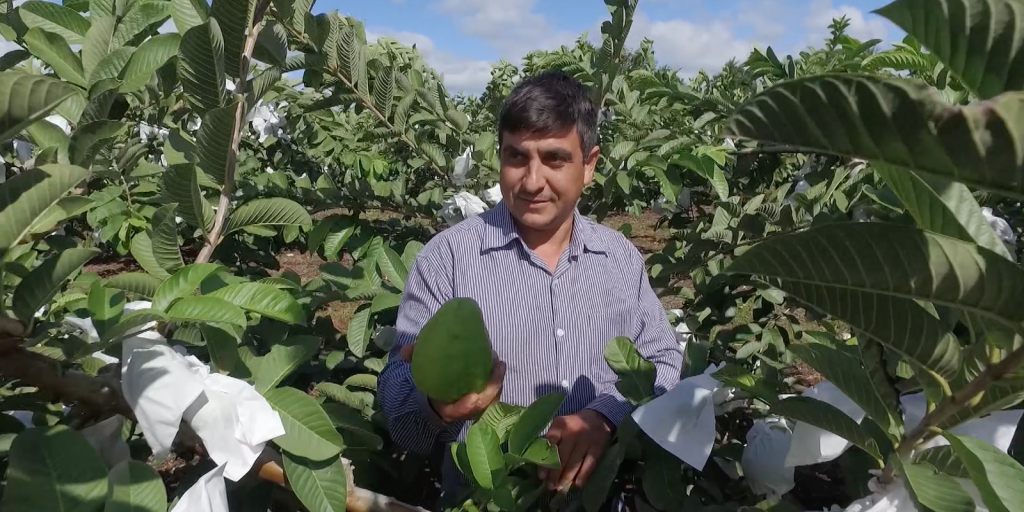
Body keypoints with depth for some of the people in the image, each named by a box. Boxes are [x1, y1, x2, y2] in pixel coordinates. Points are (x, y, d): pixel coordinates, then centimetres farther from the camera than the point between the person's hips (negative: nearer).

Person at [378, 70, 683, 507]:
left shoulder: (622, 258, 6)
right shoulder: (447, 257, -5)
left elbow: (664, 362, 8)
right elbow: (398, 391, -5)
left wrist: (605, 416, -9)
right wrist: (436, 403, -27)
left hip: (601, 491, 3)